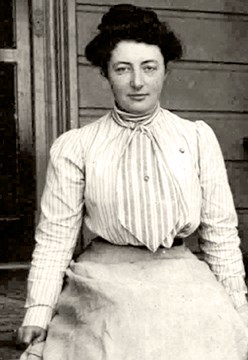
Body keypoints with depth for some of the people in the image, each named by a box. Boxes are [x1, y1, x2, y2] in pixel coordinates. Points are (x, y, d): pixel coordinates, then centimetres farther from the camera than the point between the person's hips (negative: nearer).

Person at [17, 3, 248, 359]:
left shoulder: (198, 138, 4)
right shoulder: (75, 147, -1)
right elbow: (55, 235, -1)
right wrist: (38, 311, -9)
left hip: (184, 285, 1)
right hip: (105, 286, -1)